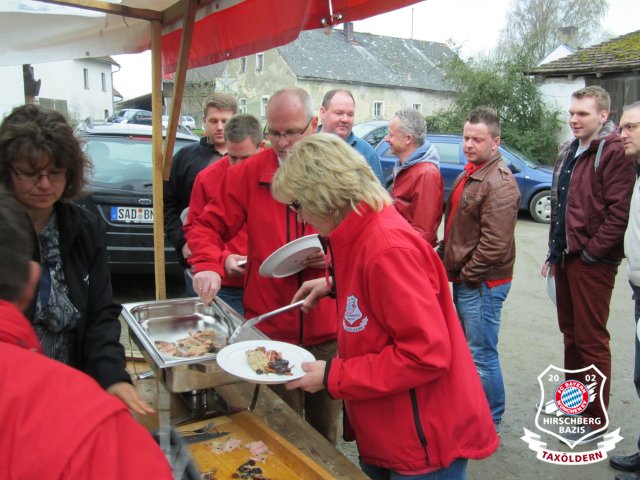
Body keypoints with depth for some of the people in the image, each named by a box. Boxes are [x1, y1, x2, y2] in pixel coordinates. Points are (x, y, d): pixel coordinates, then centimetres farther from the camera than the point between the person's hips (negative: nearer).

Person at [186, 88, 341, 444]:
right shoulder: (248, 173, -1)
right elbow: (208, 227, 1)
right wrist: (208, 265, -17)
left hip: (329, 332, 0)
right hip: (270, 330, 0)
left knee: (325, 432, 19)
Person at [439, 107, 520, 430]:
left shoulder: (499, 184, -19)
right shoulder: (468, 174, 13)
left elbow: (495, 244, -24)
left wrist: (466, 273, -14)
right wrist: (448, 260, 12)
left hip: (482, 283, -10)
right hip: (464, 278, 10)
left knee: (481, 355, 0)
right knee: (467, 347, 22)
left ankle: (490, 421, 18)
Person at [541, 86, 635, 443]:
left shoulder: (614, 152, -12)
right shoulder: (569, 152, 16)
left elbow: (620, 211, -19)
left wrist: (590, 252, -17)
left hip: (592, 262, -8)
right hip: (566, 257, 8)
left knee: (591, 339, 0)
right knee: (571, 333, 18)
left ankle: (595, 419, 13)